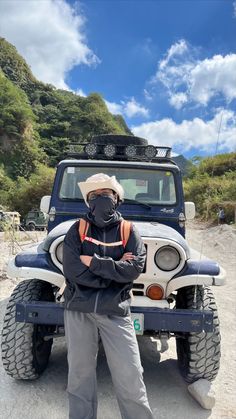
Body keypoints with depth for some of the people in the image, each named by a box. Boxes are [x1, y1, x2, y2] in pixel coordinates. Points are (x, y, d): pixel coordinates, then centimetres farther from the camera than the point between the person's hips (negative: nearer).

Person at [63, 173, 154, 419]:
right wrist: (114, 267, -10)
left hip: (115, 311, 0)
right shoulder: (77, 230, 0)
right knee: (79, 374, 15)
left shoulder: (129, 231, 2)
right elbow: (72, 271, -12)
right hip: (78, 309, 1)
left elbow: (134, 269, -13)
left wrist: (93, 262, -14)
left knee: (130, 378, 4)